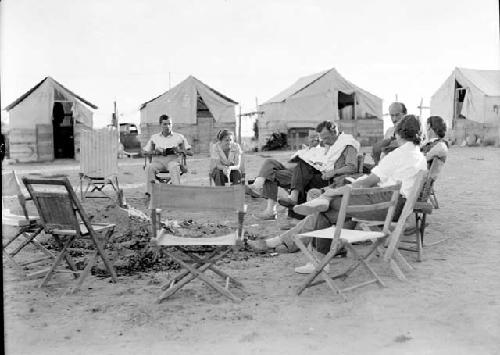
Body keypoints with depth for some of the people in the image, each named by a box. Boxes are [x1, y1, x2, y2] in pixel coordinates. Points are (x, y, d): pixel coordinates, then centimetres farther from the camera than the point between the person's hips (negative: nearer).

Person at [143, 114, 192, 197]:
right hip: (158, 160, 2)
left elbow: (190, 152, 12)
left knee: (174, 167, -38)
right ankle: (149, 192, -35)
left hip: (172, 160, -2)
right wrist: (154, 152, -4)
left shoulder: (179, 137, 16)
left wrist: (180, 151, -8)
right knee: (149, 167, -32)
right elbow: (145, 152, 17)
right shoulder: (154, 137, 21)